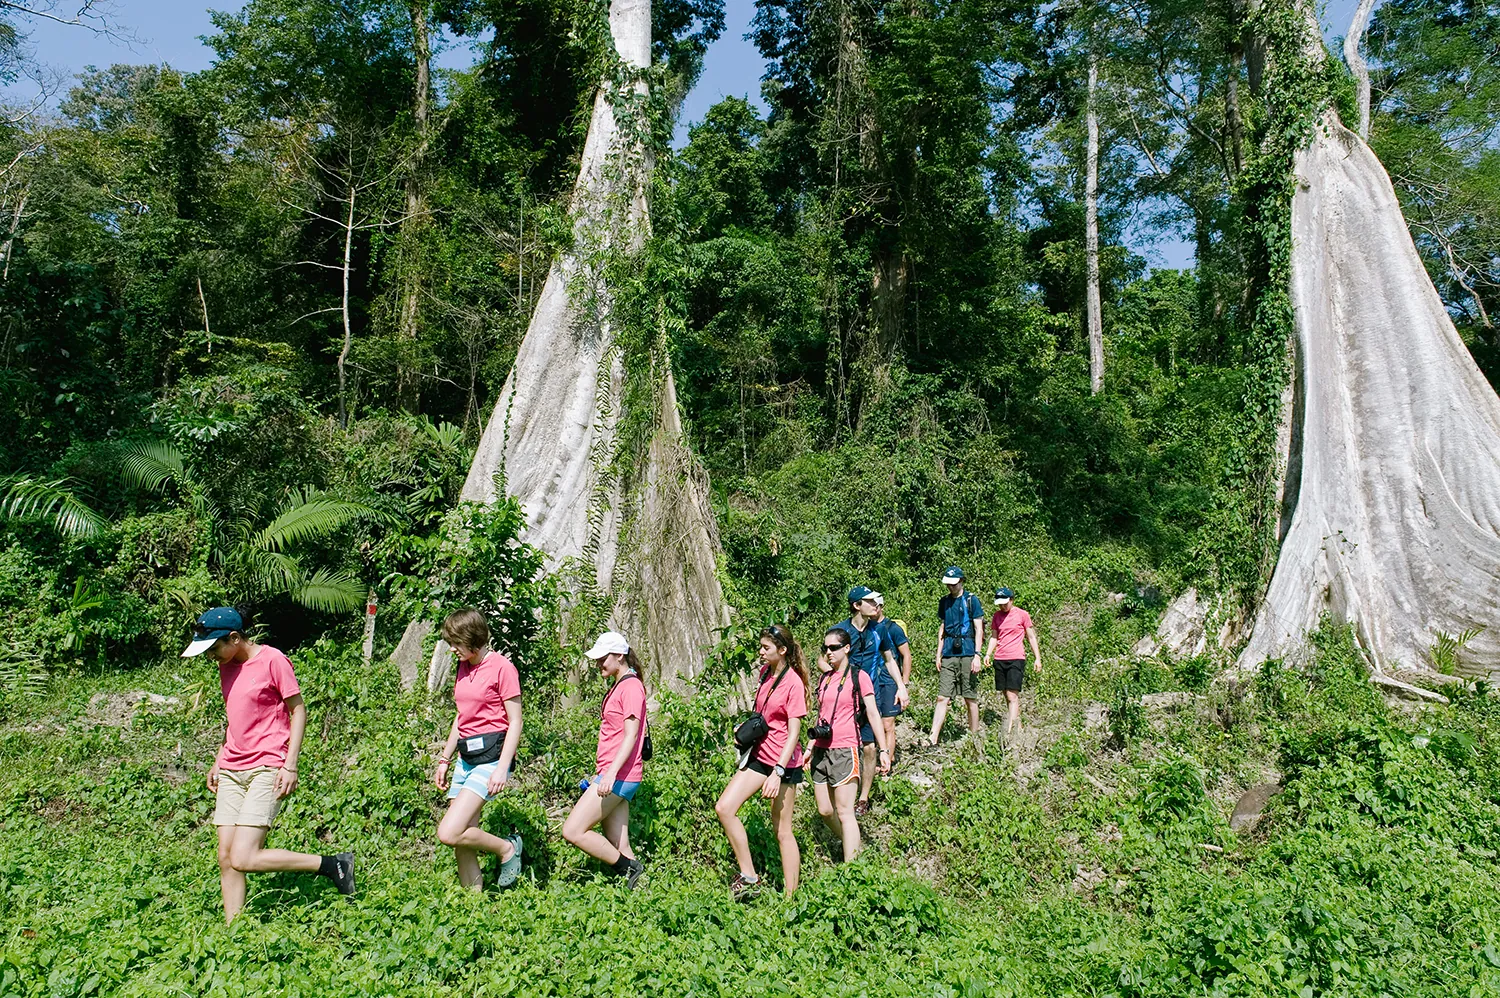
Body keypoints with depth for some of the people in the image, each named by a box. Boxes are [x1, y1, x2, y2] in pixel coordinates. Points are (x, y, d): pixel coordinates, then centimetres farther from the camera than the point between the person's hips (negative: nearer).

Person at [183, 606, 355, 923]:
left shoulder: (273, 660, -10)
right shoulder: (226, 667, 13)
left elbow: (299, 711, -9)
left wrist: (290, 766, -13)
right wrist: (219, 761, 19)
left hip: (266, 769, -8)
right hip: (231, 771, 8)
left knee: (243, 859, -15)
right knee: (226, 859, 5)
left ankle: (333, 864, -4)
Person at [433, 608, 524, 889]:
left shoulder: (502, 667, -10)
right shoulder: (463, 668, 14)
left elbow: (515, 722, -11)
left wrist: (502, 769, -17)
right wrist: (444, 759, 22)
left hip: (491, 756, -8)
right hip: (465, 757, 8)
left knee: (449, 833, -16)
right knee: (462, 839, 5)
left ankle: (508, 848, 6)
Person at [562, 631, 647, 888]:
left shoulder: (632, 687, -11)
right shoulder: (617, 687, 19)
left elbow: (631, 736, -18)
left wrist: (610, 773, -26)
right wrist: (599, 774, 25)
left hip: (619, 776, -10)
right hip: (611, 775, 10)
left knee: (573, 831, -9)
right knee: (618, 848, 6)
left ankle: (628, 868, -2)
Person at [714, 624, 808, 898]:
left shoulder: (793, 683, -17)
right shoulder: (765, 671, 7)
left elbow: (794, 733, -19)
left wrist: (777, 773, -24)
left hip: (783, 762, -8)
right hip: (759, 754, 8)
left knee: (782, 831, 1)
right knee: (724, 808, -4)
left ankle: (790, 896, 14)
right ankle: (748, 876, 6)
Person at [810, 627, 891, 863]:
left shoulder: (859, 676, -4)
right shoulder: (824, 677, 12)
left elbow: (872, 713, -8)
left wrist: (883, 750, -14)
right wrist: (811, 748, 19)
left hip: (844, 751, -6)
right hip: (821, 750, 6)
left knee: (844, 812, -7)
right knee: (824, 811, 9)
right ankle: (854, 848, 29)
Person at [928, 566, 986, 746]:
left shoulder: (971, 600, 0)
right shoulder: (944, 602, 14)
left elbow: (978, 629, -2)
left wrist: (977, 655, -10)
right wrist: (938, 655, 14)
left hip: (967, 655, -4)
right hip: (948, 655, 4)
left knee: (970, 698, 4)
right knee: (943, 698, -2)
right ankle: (933, 739, -7)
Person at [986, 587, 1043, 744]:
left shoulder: (1022, 615, 1)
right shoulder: (997, 616, 11)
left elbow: (1031, 637, 6)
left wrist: (1037, 658, 3)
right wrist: (988, 654, 1)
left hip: (1016, 659, -5)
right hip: (999, 659, 5)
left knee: (1012, 696, -11)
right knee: (1007, 696, 7)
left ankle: (1009, 733, -16)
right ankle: (1018, 727, 20)